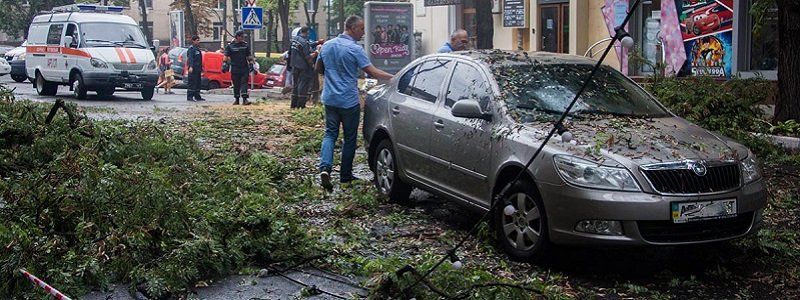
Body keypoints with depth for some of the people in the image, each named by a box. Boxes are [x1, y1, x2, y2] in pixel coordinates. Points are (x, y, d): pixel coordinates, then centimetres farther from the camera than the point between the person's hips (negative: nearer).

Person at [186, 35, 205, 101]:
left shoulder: (198, 49, 19)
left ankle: (197, 96, 18)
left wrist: (201, 68, 28)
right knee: (192, 83, -9)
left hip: (198, 69, 9)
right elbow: (190, 59, -22)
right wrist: (191, 67, -33)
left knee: (198, 83, 12)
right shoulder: (191, 49, -10)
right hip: (193, 69, -9)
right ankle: (189, 97, -8)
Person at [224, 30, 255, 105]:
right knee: (236, 85, 6)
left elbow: (249, 56, 16)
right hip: (235, 69, -1)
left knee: (244, 83, -9)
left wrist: (251, 63, 7)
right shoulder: (230, 46, 2)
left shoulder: (245, 45, 10)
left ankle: (244, 99, -16)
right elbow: (226, 57, 2)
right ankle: (236, 99, 18)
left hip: (244, 68, 1)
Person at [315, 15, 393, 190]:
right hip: (349, 101, -5)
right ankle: (345, 175, 16)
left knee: (330, 133, 9)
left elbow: (319, 69, 17)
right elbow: (373, 73, -17)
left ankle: (325, 167, -13)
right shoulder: (355, 49, -14)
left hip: (330, 99, 5)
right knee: (350, 138, 8)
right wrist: (394, 78, -11)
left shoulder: (327, 46, 5)